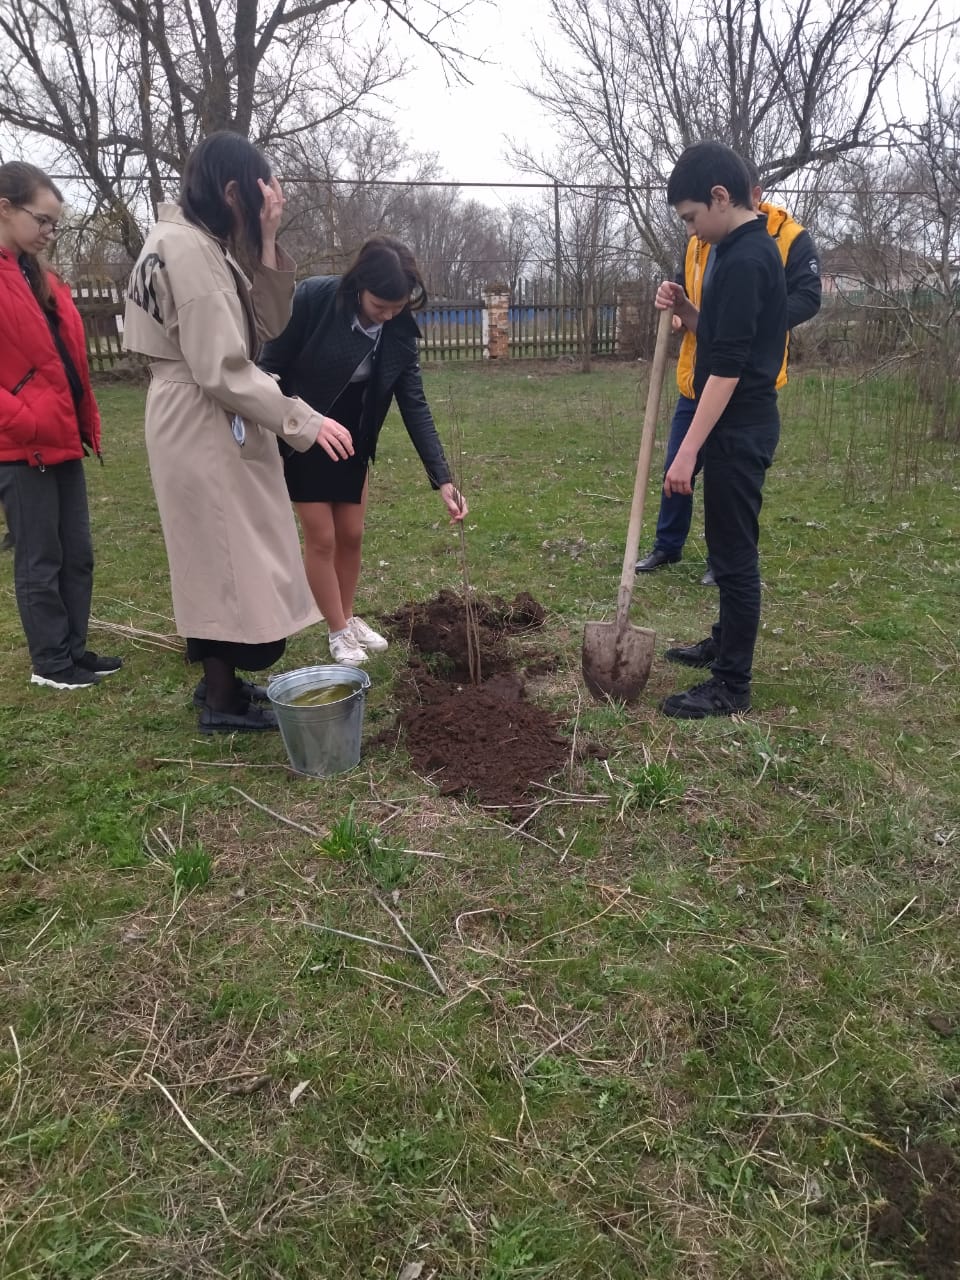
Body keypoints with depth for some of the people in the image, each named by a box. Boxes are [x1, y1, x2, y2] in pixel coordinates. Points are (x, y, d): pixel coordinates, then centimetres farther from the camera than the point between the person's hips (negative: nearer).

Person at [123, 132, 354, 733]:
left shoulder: (209, 246, 13)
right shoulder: (187, 250, -18)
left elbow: (269, 327, 9)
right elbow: (221, 369, -23)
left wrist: (266, 245, -1)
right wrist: (304, 420, -19)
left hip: (217, 426, 10)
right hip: (204, 428, -10)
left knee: (224, 559, 16)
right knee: (225, 558, -2)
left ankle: (219, 682, 28)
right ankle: (223, 701, 11)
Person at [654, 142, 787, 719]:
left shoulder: (743, 259, -18)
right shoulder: (749, 250, 14)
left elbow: (728, 366, -24)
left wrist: (689, 451, -25)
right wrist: (684, 309, 2)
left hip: (739, 428, -10)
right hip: (740, 422, 10)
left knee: (734, 552, -5)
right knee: (730, 546, 20)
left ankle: (732, 685, 4)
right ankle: (726, 643, 35)